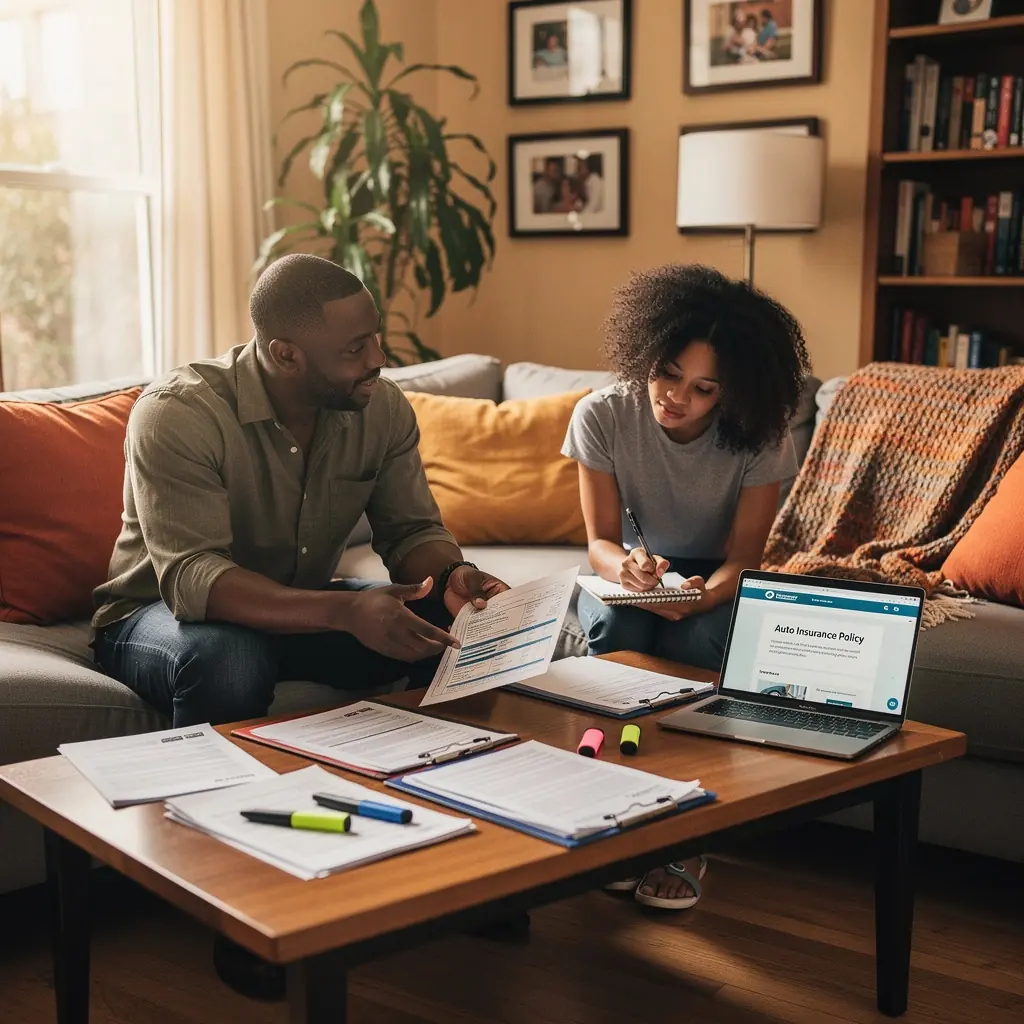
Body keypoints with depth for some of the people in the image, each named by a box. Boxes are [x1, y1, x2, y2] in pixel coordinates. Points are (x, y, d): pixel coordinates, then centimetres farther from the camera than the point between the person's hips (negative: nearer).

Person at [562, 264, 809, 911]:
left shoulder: (762, 438, -19)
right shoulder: (602, 417, -18)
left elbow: (743, 557, -16)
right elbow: (601, 539, -13)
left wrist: (701, 594, -40)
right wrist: (625, 567, -38)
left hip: (713, 582, -1)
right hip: (631, 570, 1)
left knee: (695, 638, -35)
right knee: (615, 630, -34)